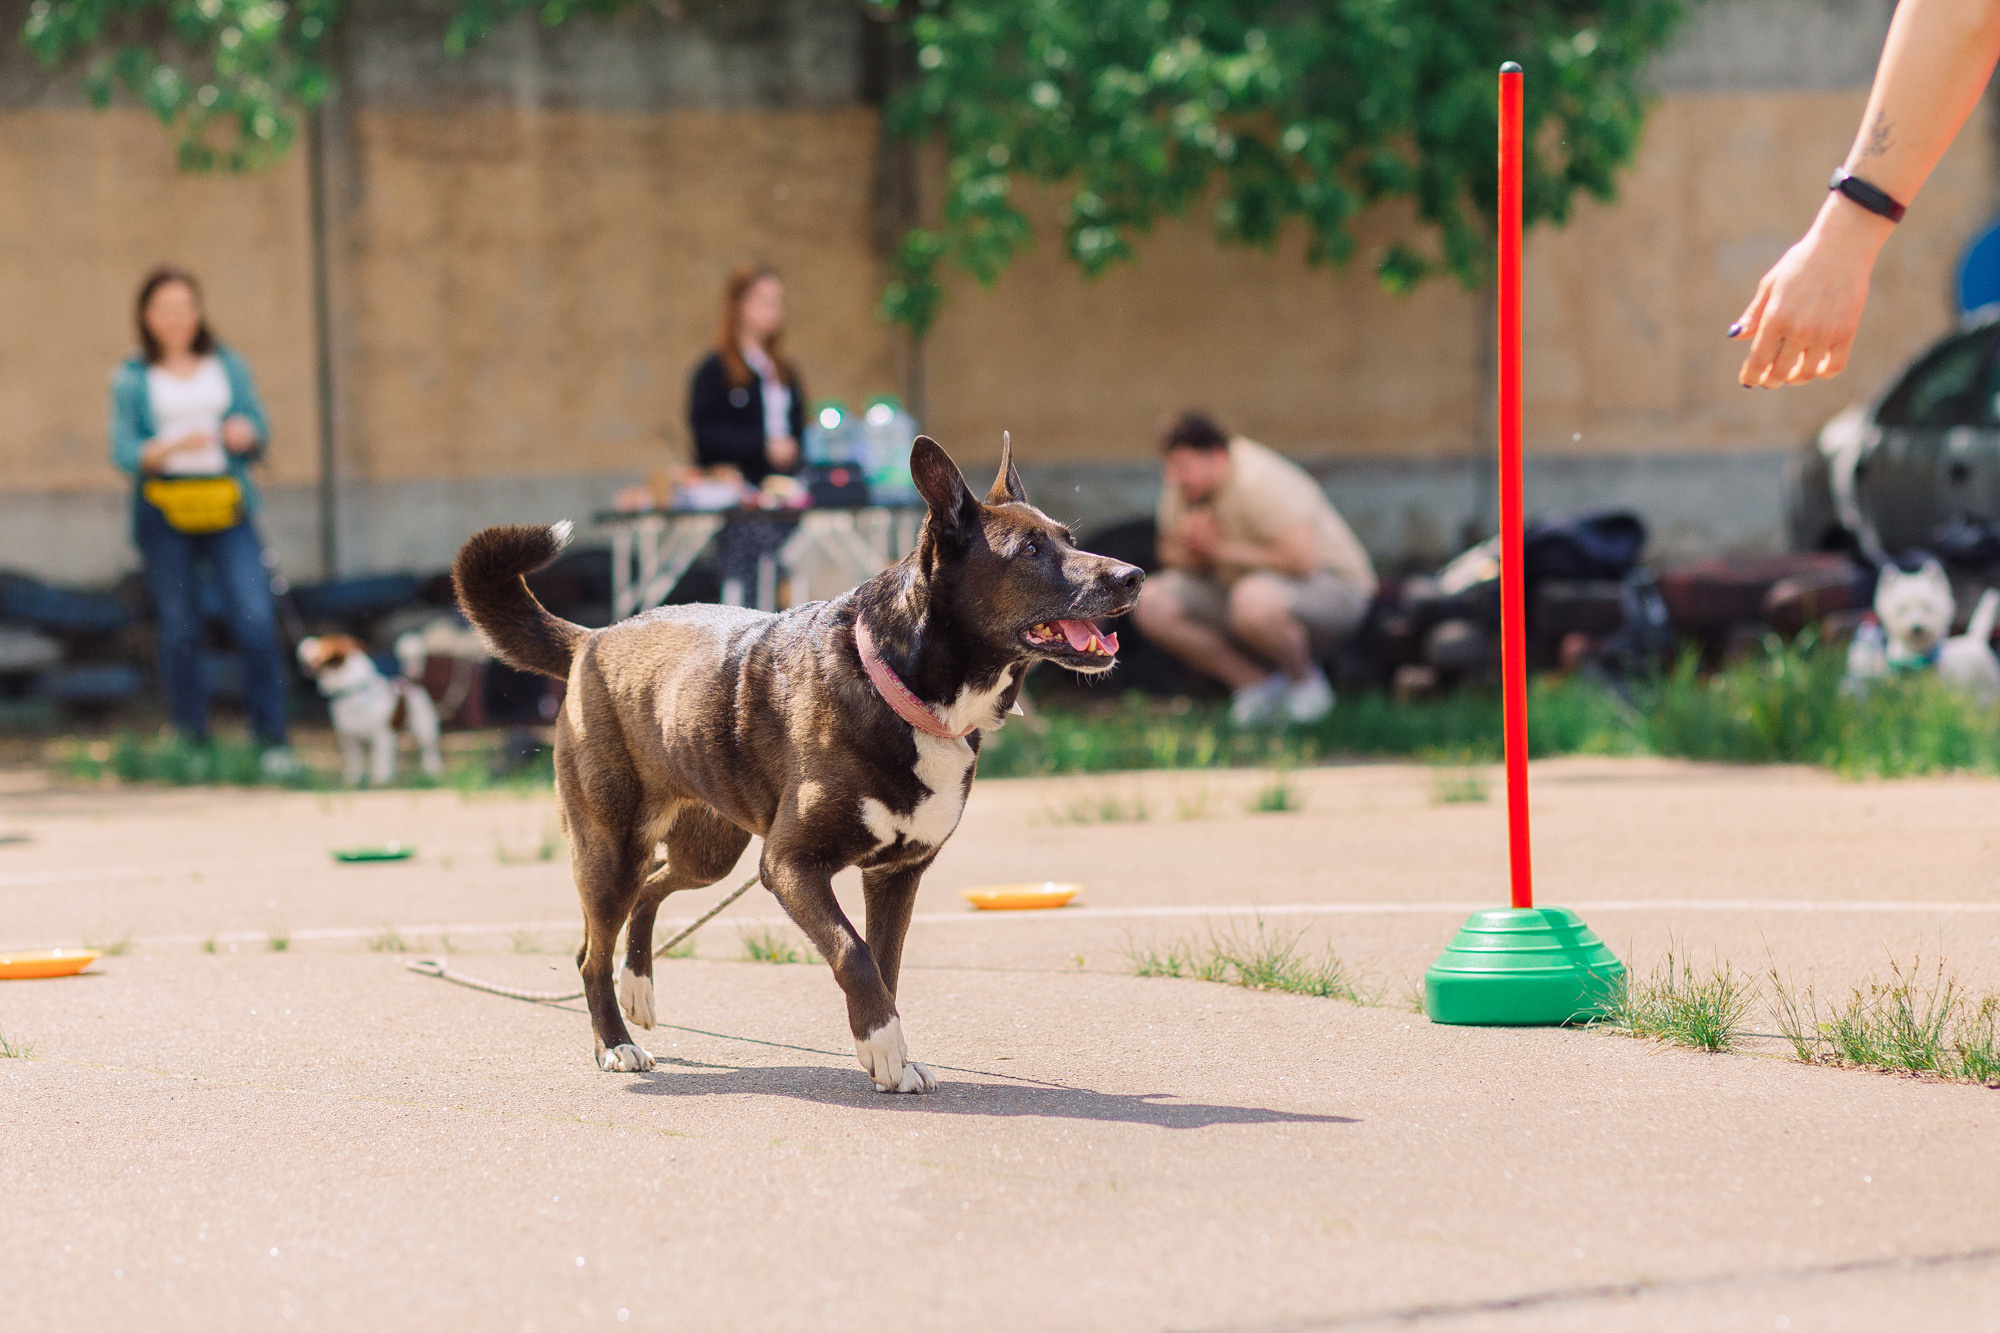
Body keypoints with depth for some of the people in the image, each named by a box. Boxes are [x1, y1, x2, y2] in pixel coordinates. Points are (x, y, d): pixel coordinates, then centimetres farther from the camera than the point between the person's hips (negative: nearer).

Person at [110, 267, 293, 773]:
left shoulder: (228, 366, 13)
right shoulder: (131, 379, 6)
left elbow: (259, 436, 14)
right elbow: (124, 451, -3)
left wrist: (247, 435, -9)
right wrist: (171, 447, -21)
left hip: (226, 507, 1)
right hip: (164, 511, -1)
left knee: (256, 619, -13)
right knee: (179, 631, 1)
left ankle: (272, 741, -10)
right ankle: (193, 744, 10)